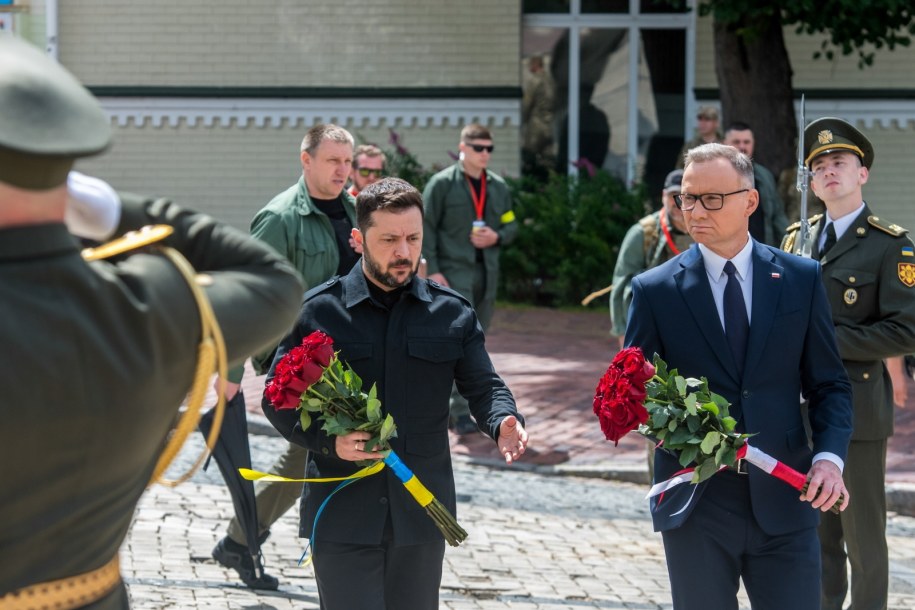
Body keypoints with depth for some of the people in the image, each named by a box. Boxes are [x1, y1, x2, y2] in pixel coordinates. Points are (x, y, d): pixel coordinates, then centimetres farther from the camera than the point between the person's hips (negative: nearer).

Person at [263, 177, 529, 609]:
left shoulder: (453, 313, 6)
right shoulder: (317, 311, -1)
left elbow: (482, 386, 5)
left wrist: (503, 422, -18)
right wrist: (328, 441, -17)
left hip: (420, 513, 3)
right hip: (342, 515, -2)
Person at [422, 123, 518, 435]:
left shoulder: (499, 187, 13)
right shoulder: (442, 184, -4)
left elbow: (511, 225, 19)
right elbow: (426, 228, -7)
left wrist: (497, 237, -5)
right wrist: (432, 270, -14)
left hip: (486, 274, 6)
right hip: (453, 273, -6)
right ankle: (461, 412, -10)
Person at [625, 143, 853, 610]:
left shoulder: (801, 279, 4)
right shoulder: (655, 290, 0)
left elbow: (828, 384, 7)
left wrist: (828, 457, -10)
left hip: (784, 500, 1)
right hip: (694, 502, -1)